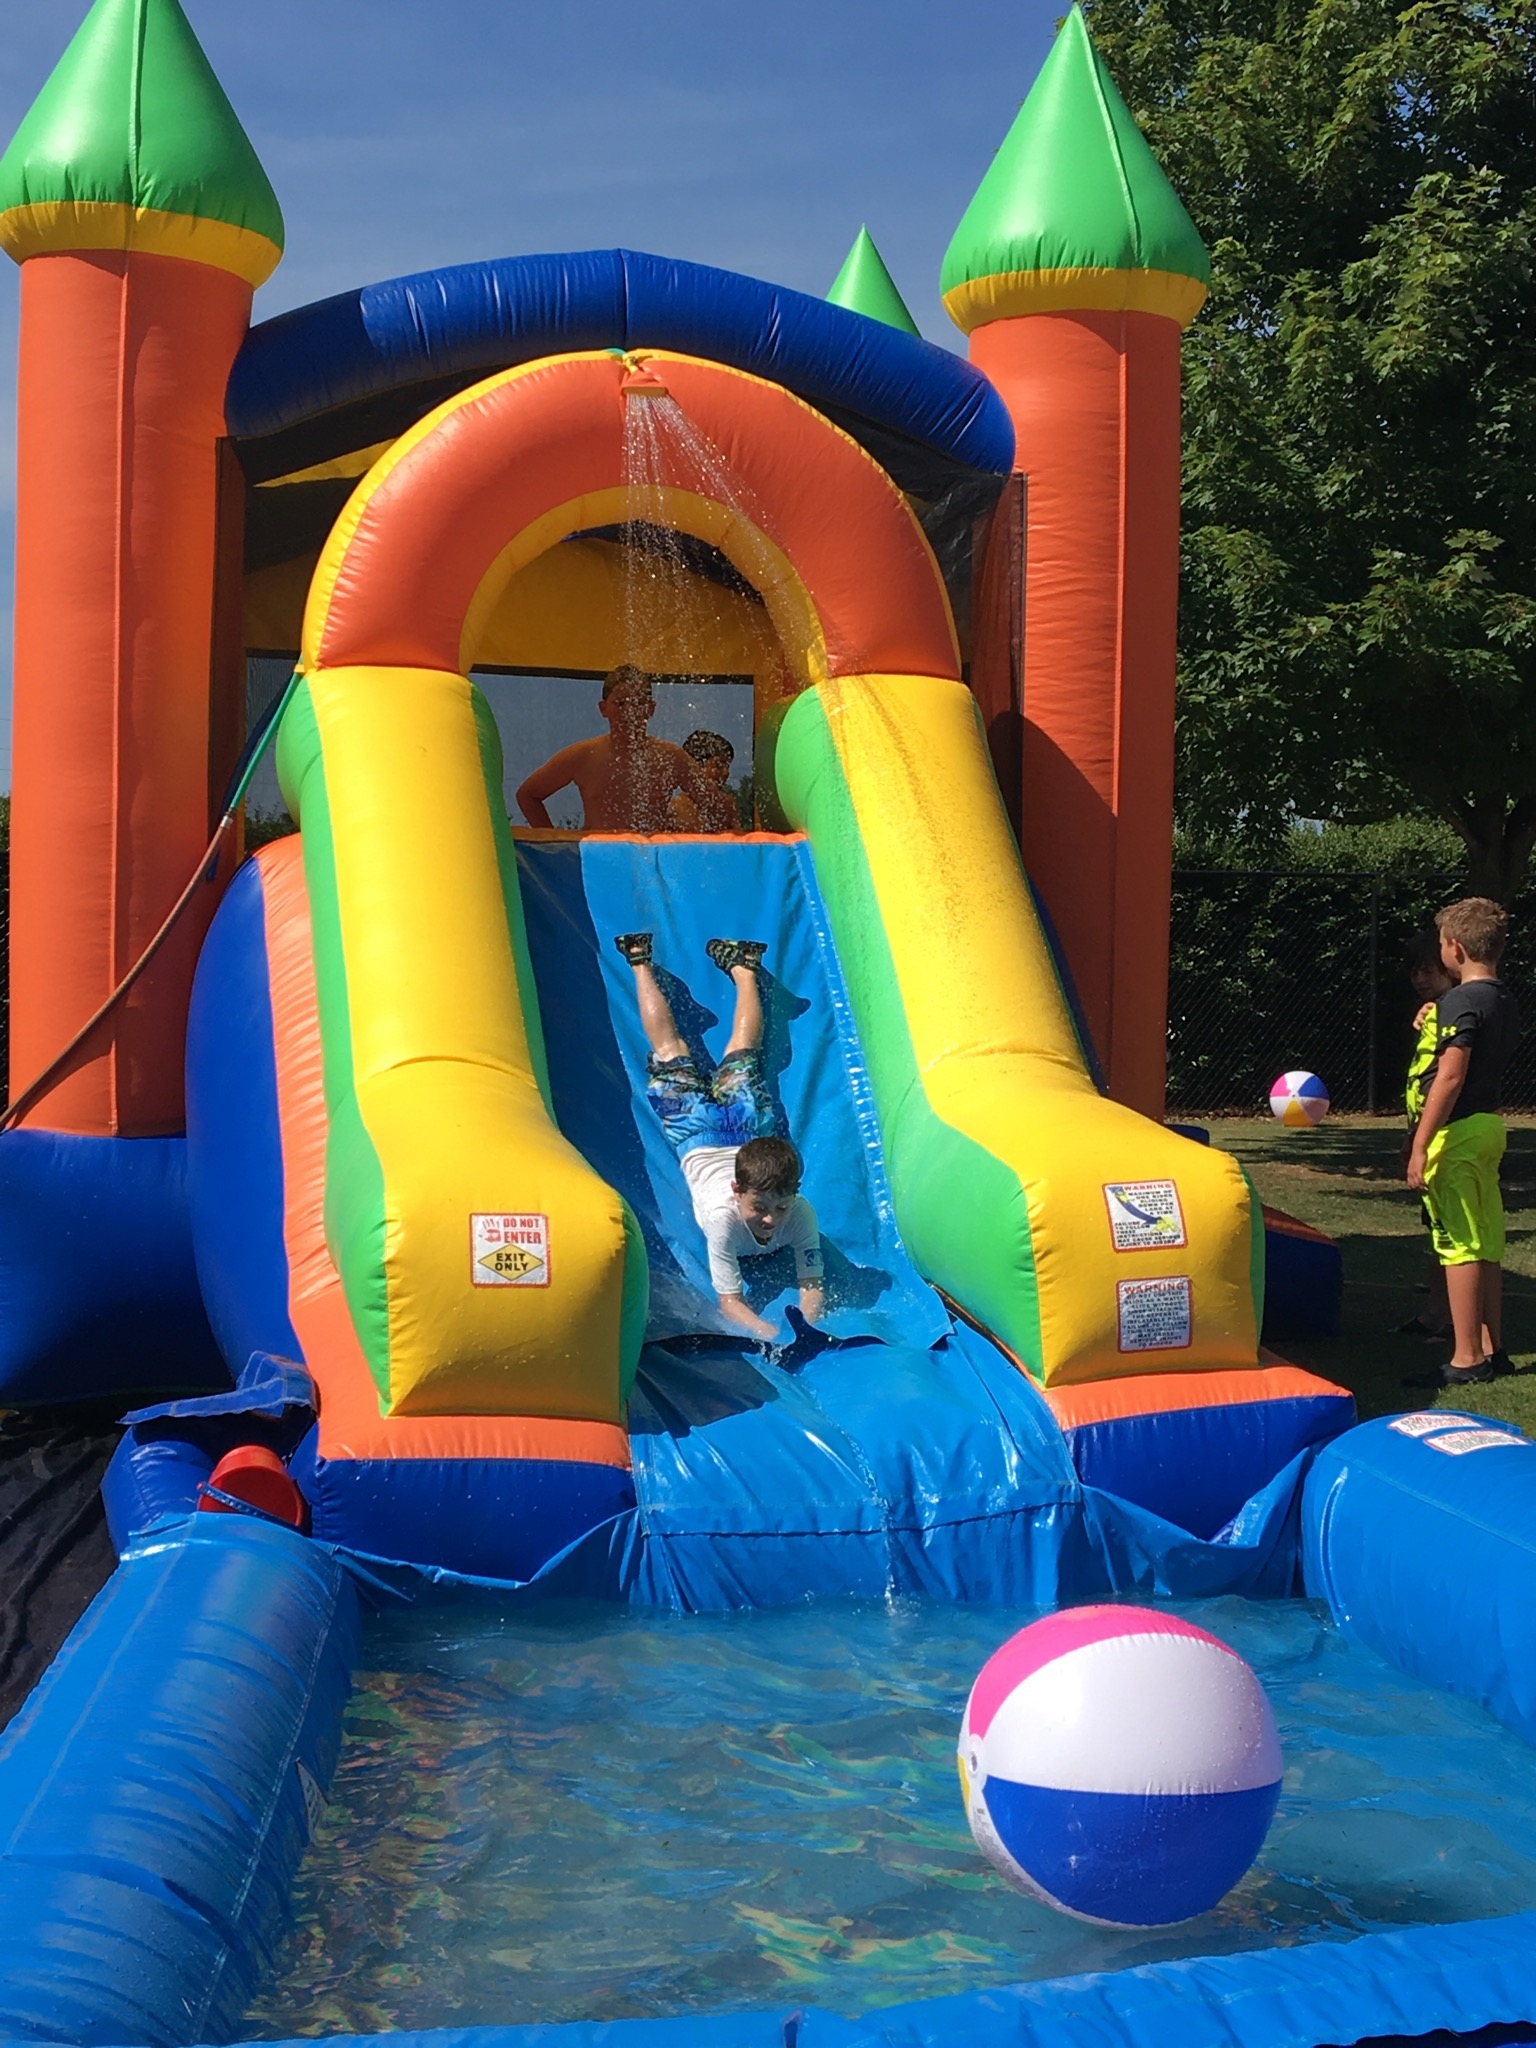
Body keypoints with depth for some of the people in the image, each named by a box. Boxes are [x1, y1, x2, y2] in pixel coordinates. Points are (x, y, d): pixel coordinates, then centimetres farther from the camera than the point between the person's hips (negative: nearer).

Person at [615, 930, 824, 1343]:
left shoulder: (801, 1214, -39)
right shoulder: (722, 1216, -44)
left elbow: (812, 1286, -33)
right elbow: (730, 1301, -39)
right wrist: (771, 1335, -55)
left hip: (749, 1126, 1)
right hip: (698, 1135, -1)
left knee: (743, 1054, 27)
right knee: (670, 1052, 21)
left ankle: (743, 969, 48)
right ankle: (642, 963, 39)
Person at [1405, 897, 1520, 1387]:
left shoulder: (1460, 1001, -15)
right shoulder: (1505, 1002, 11)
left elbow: (1450, 1077, -21)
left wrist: (1420, 1146, -20)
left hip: (1458, 1130, -9)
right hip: (1489, 1125, 9)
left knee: (1459, 1245, -6)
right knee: (1485, 1245, 13)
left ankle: (1467, 1359, -3)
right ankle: (1492, 1350, 19)